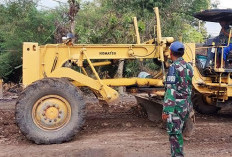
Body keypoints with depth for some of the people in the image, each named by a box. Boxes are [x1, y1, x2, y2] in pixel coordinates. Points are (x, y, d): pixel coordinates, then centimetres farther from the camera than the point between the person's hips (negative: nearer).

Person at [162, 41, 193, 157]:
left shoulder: (174, 67, -15)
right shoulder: (188, 67, 10)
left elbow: (171, 90, -21)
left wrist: (166, 110, -21)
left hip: (176, 105, -8)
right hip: (186, 105, 9)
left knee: (174, 134, -2)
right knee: (177, 132, 19)